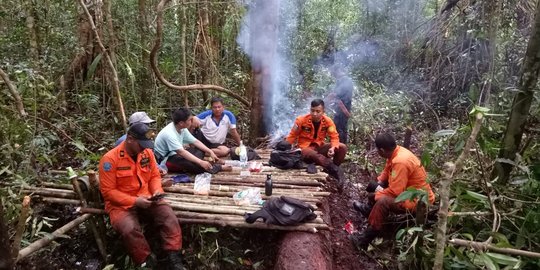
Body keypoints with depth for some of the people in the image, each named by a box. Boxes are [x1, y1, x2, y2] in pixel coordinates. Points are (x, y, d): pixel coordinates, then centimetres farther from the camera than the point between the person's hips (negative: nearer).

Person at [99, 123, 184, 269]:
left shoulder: (147, 152, -1)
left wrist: (157, 191, -11)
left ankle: (173, 257, -14)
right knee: (130, 229, -32)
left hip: (146, 198, 4)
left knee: (168, 215, -21)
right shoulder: (110, 159, -16)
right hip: (121, 204, -4)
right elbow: (108, 191, -15)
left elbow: (155, 176, 10)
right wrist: (134, 201, -23)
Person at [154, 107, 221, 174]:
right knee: (190, 161, -34)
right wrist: (200, 162, -43)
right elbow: (181, 152, -37)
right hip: (165, 161, -9)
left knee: (200, 150, -2)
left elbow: (195, 142, 2)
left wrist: (210, 152, -11)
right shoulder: (169, 133, -27)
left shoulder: (182, 129, -2)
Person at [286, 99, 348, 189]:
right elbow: (292, 136, -5)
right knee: (314, 155, -40)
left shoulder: (327, 121, -8)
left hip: (319, 147, 4)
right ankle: (335, 170, -36)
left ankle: (332, 171, -8)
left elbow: (334, 137, -8)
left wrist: (333, 148, -29)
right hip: (305, 149, -4)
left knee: (342, 147, -16)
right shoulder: (301, 120, -14)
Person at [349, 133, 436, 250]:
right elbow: (386, 170, 12)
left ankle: (365, 239, -23)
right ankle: (369, 209, 32)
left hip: (419, 200, -10)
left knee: (383, 202, -32)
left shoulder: (400, 161, -32)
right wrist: (378, 184, -2)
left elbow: (395, 192, -30)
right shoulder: (397, 151, -4)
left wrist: (376, 195, -15)